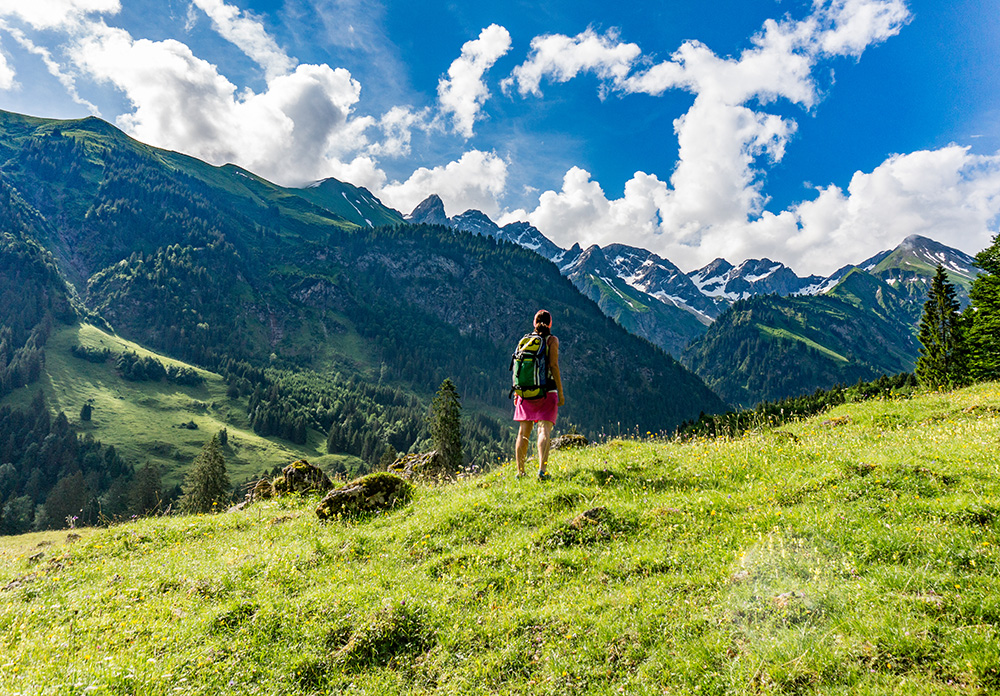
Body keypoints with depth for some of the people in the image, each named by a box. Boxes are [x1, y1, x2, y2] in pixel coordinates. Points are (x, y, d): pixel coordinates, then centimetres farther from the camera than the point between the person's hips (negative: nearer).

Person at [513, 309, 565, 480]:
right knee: (544, 430, -9)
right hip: (547, 391, -4)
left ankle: (520, 472, 10)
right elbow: (554, 366, -8)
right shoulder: (552, 340, 0)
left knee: (523, 432, 8)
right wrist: (561, 392, -6)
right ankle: (542, 470, -23)